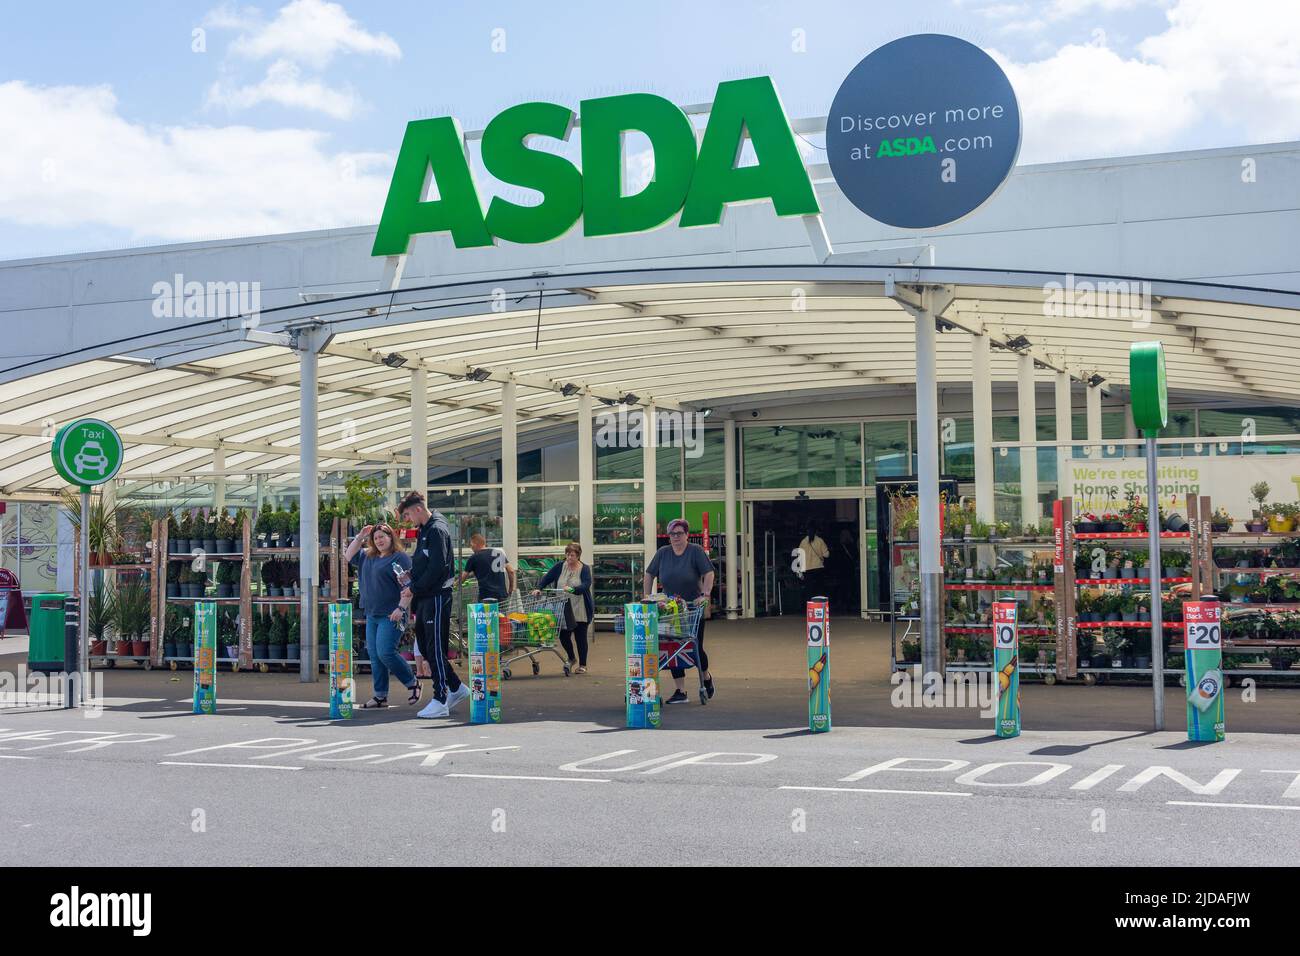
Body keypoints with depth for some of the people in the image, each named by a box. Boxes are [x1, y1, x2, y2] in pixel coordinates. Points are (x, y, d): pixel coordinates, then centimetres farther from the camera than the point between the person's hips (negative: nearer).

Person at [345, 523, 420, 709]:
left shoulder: (400, 558, -7)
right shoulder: (367, 557, 16)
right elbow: (349, 556, 27)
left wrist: (401, 608, -21)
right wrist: (360, 537, 15)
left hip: (391, 616, -8)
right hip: (372, 616, 8)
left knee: (385, 653, -16)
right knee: (375, 657, 7)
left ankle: (413, 683, 1)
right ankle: (380, 696, 12)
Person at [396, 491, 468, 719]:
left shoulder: (437, 530, -13)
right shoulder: (424, 531, 17)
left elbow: (437, 567, -21)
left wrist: (414, 589, -14)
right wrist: (411, 589, 7)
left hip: (437, 596, -10)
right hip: (424, 597, 10)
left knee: (435, 648, -7)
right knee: (425, 646, 12)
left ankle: (440, 701, -3)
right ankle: (457, 688, 23)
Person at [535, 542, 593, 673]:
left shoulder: (585, 569, -5)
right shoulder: (559, 566, 4)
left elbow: (585, 586, -19)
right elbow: (546, 578, 2)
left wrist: (573, 589, -36)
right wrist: (538, 588, -15)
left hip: (580, 611, -3)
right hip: (563, 611, 3)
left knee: (580, 637, 3)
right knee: (563, 636, 4)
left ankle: (582, 665, 19)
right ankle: (571, 658, 32)